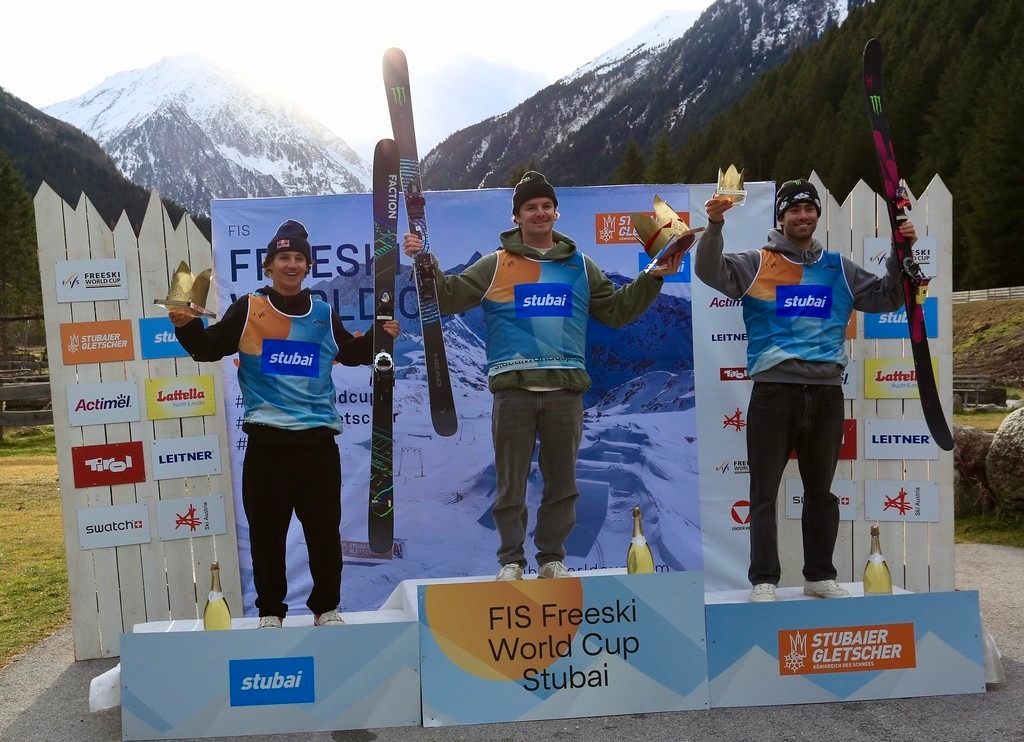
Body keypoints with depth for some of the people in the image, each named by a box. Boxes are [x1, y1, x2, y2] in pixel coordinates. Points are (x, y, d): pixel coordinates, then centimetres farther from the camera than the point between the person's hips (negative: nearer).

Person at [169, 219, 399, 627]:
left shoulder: (324, 314, 10)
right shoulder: (248, 309, 3)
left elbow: (351, 354, 23)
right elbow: (209, 349, 5)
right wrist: (187, 326, -13)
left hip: (318, 439, 2)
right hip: (267, 440, -1)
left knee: (324, 529, 8)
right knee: (267, 530, 7)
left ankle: (326, 606, 24)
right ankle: (270, 609, 24)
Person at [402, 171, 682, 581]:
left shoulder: (579, 266, 15)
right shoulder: (495, 265, 8)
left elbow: (617, 310, 19)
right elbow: (448, 298, 5)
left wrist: (652, 278, 10)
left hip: (565, 390, 2)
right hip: (512, 389, -2)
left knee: (562, 482, 9)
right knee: (511, 483, 5)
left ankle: (552, 558, 24)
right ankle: (511, 560, 19)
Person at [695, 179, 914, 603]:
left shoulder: (839, 269, 15)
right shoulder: (757, 264, 3)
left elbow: (886, 299, 18)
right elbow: (710, 272, -11)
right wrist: (715, 227, -25)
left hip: (826, 392, 4)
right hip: (774, 390, -4)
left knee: (821, 491, 13)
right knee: (765, 491, 0)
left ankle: (820, 576, 26)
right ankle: (764, 579, 9)